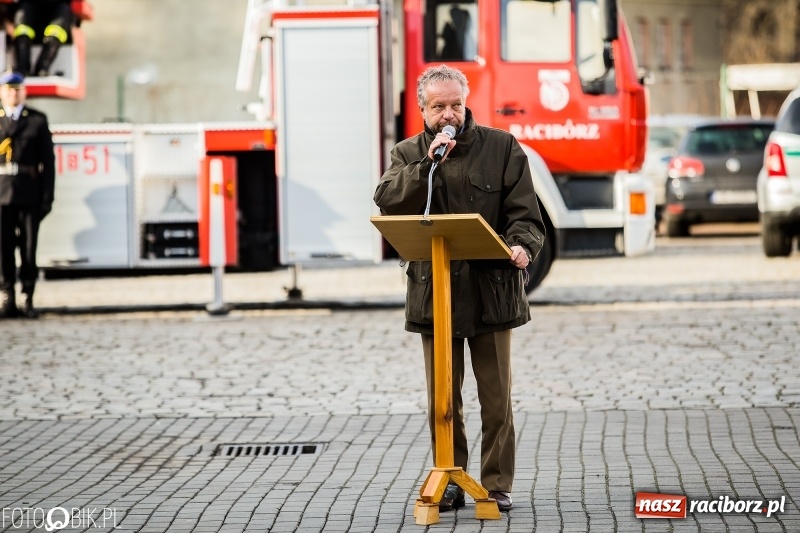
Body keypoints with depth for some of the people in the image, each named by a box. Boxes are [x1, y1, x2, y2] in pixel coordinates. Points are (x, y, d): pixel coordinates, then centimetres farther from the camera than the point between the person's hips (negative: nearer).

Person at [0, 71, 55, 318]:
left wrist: (47, 196, -2)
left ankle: (27, 298, 6)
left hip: (29, 194, 0)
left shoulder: (38, 120, 6)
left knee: (29, 247, 0)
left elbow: (48, 160, 4)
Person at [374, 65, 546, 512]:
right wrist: (428, 164, -19)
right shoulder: (409, 155, 9)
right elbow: (387, 200, -9)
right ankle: (449, 483, 15)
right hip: (434, 294, 1)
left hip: (491, 292, -1)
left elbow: (524, 212, -1)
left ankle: (497, 484, 11)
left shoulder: (502, 148, 4)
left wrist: (521, 245, -22)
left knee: (497, 396, 3)